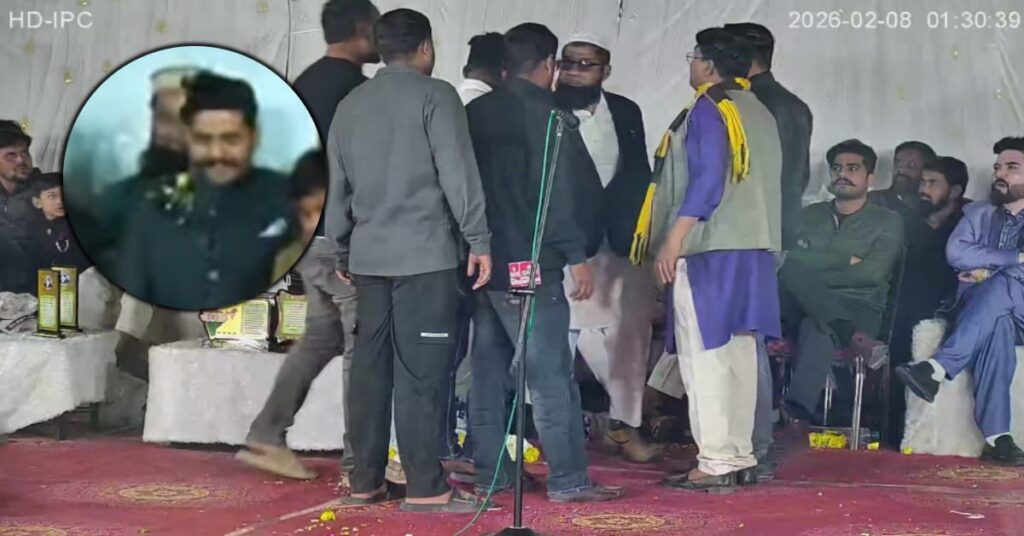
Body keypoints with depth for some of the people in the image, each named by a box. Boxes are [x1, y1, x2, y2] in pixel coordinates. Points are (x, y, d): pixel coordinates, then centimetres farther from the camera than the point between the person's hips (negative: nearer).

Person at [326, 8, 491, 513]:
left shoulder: (349, 105, 16)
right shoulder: (434, 95, -2)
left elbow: (337, 188, 20)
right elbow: (459, 174, -9)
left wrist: (341, 250, 28)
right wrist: (478, 239, -6)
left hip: (368, 255, 6)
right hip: (423, 254, -6)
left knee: (370, 366, 8)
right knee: (421, 370, -6)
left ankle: (365, 479, 12)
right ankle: (425, 487, -5)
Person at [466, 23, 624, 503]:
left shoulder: (475, 113, 13)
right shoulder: (545, 112, -8)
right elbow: (557, 192, -15)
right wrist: (576, 255, -12)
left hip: (482, 261, 7)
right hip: (529, 265, -7)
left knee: (487, 370, 10)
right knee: (551, 377, -5)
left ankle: (489, 474, 13)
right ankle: (567, 480, -4)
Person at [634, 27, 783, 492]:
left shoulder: (709, 109, -7)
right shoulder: (761, 114, 17)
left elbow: (707, 179, -17)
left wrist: (673, 240, -19)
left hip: (710, 249, -8)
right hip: (753, 249, 9)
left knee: (704, 356, -7)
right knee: (737, 356, 10)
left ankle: (716, 463, -8)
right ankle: (740, 458, 12)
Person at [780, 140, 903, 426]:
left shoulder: (887, 221, 13)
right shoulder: (810, 215, 22)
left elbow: (872, 273, -5)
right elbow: (789, 261, 4)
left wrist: (811, 278, -4)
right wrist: (844, 261, -5)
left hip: (858, 309, -3)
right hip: (804, 308, 3)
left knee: (816, 328, -40)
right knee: (789, 273, -32)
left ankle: (795, 417, -57)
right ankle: (854, 339, -39)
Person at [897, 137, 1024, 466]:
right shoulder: (977, 213, 19)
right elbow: (956, 254, -1)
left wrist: (990, 272, -8)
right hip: (977, 311, 1)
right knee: (997, 325, -37)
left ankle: (938, 369, -40)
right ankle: (996, 437, -45)